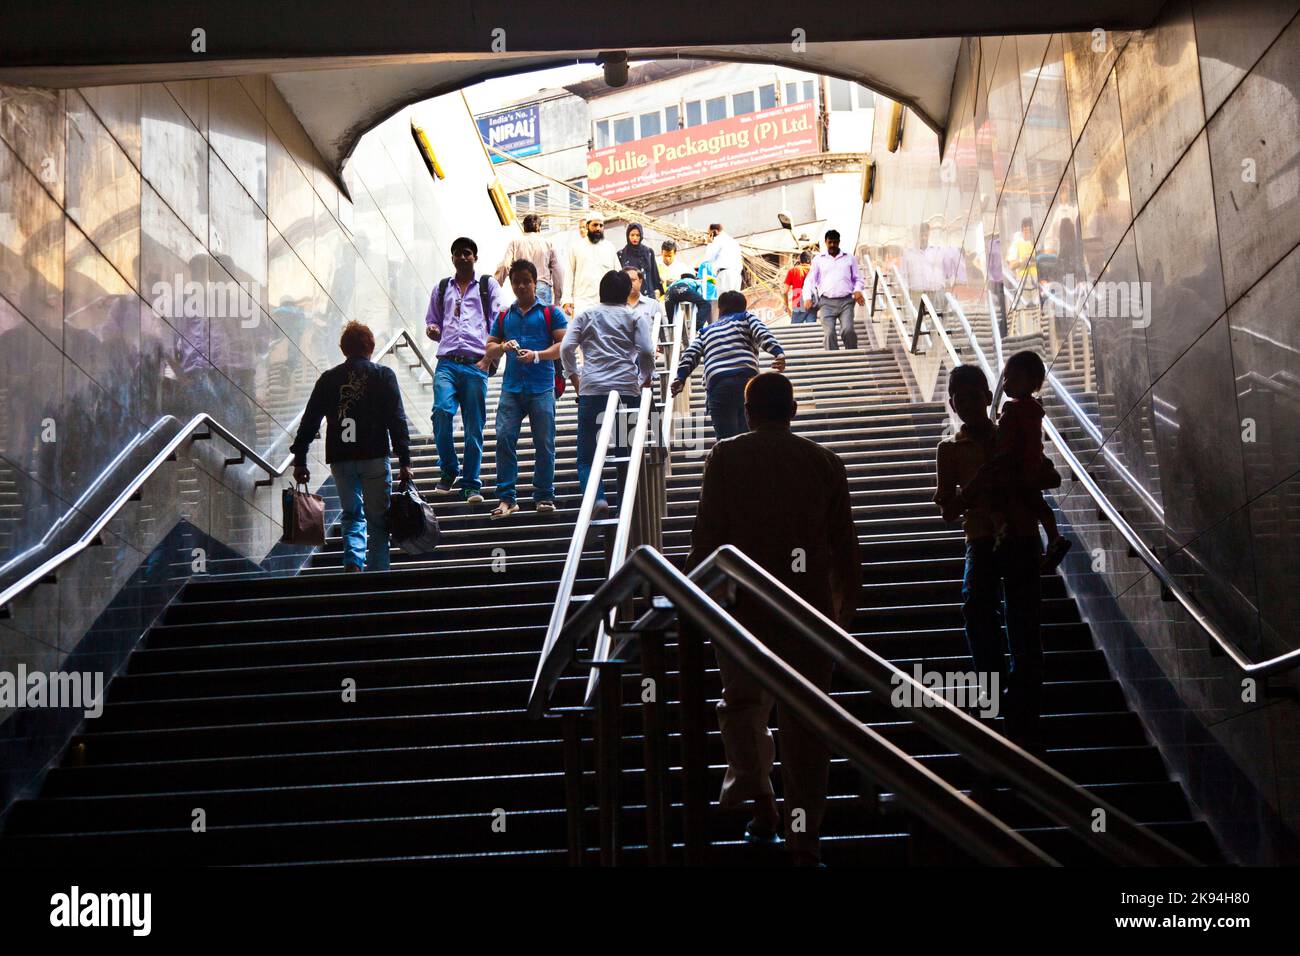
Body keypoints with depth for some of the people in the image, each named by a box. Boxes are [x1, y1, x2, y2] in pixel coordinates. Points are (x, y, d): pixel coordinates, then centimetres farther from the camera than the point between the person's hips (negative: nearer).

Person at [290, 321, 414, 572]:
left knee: (352, 515, 16)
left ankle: (353, 563, -5)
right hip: (374, 457, -2)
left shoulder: (328, 379, 9)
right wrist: (405, 462, -5)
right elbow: (397, 421, -5)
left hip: (340, 459, 3)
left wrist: (299, 461, 11)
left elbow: (309, 422, 7)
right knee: (378, 519, 6)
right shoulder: (383, 376, 2)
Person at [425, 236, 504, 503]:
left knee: (474, 426, -2)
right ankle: (448, 470, 0)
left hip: (476, 363, -1)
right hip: (447, 362, 2)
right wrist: (432, 330, 2)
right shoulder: (441, 288, 20)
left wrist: (489, 357, -7)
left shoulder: (488, 285, 12)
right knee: (442, 411, -20)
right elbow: (432, 322, 28)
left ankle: (471, 485, 7)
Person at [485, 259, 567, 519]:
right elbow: (489, 349, 19)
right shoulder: (504, 316, 18)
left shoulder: (551, 312, 7)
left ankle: (544, 497, 10)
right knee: (504, 438, -9)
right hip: (511, 388, 3)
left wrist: (537, 355, -16)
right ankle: (505, 498, -5)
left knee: (544, 443, -1)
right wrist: (502, 347, -4)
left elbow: (564, 345, -2)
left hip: (541, 389, -3)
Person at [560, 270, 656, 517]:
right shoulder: (634, 317, 11)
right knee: (626, 455, 9)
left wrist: (573, 376, 14)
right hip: (627, 389, 0)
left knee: (587, 455, 2)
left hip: (591, 390, 0)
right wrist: (646, 378, 13)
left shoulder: (585, 316, 14)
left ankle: (597, 497, -22)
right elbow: (646, 351, -2)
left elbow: (566, 347, 3)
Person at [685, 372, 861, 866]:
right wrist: (846, 604, 16)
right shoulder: (825, 463, 2)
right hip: (808, 605, 1)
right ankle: (803, 835, 11)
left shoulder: (725, 458, -4)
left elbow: (707, 534, -7)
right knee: (805, 718, 8)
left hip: (742, 603, -1)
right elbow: (845, 543, 5)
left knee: (743, 701, 20)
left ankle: (753, 786, 0)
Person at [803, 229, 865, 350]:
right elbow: (810, 280, 13)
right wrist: (807, 298, -3)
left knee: (848, 330, -20)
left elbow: (858, 278, 20)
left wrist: (858, 290, -2)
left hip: (846, 301, 0)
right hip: (826, 302, 0)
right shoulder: (819, 259, 15)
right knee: (830, 332, -16)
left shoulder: (849, 258, 17)